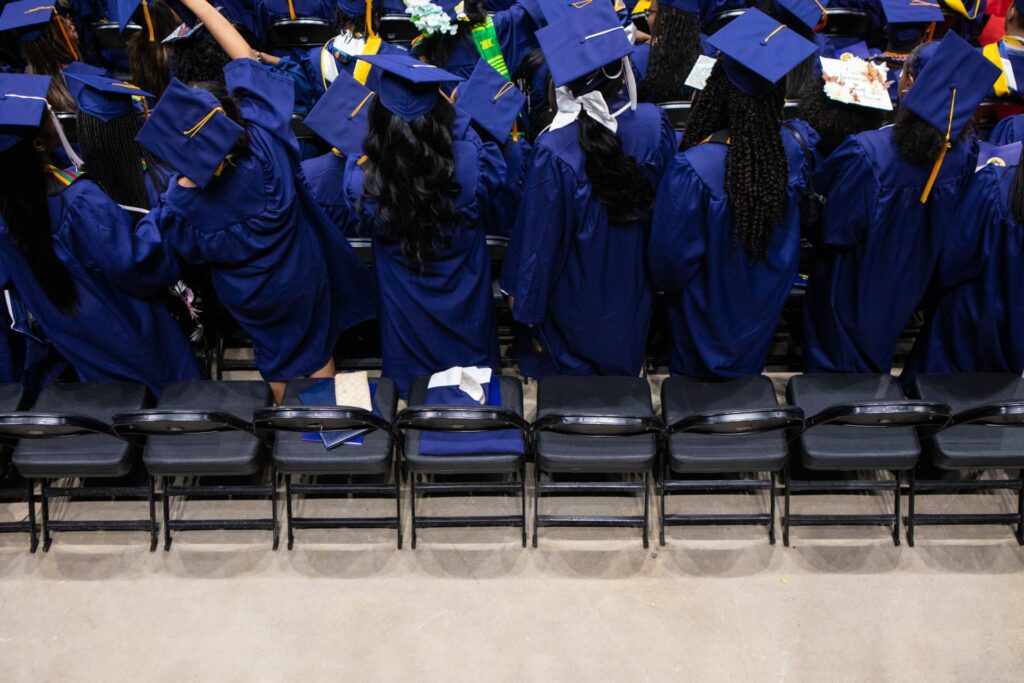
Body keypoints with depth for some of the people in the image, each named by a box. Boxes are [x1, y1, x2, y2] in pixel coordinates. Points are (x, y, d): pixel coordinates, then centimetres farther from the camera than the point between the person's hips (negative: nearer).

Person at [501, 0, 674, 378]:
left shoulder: (554, 148, -31)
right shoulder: (654, 123, -21)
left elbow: (538, 233, -19)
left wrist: (523, 296, -4)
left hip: (574, 297, -4)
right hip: (631, 293, 4)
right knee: (622, 369, 28)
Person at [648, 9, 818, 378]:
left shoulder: (693, 168, -39)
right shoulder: (796, 146, -25)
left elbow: (670, 256, -24)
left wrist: (667, 283, 1)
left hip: (711, 310, -4)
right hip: (766, 303, 4)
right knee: (747, 369, 31)